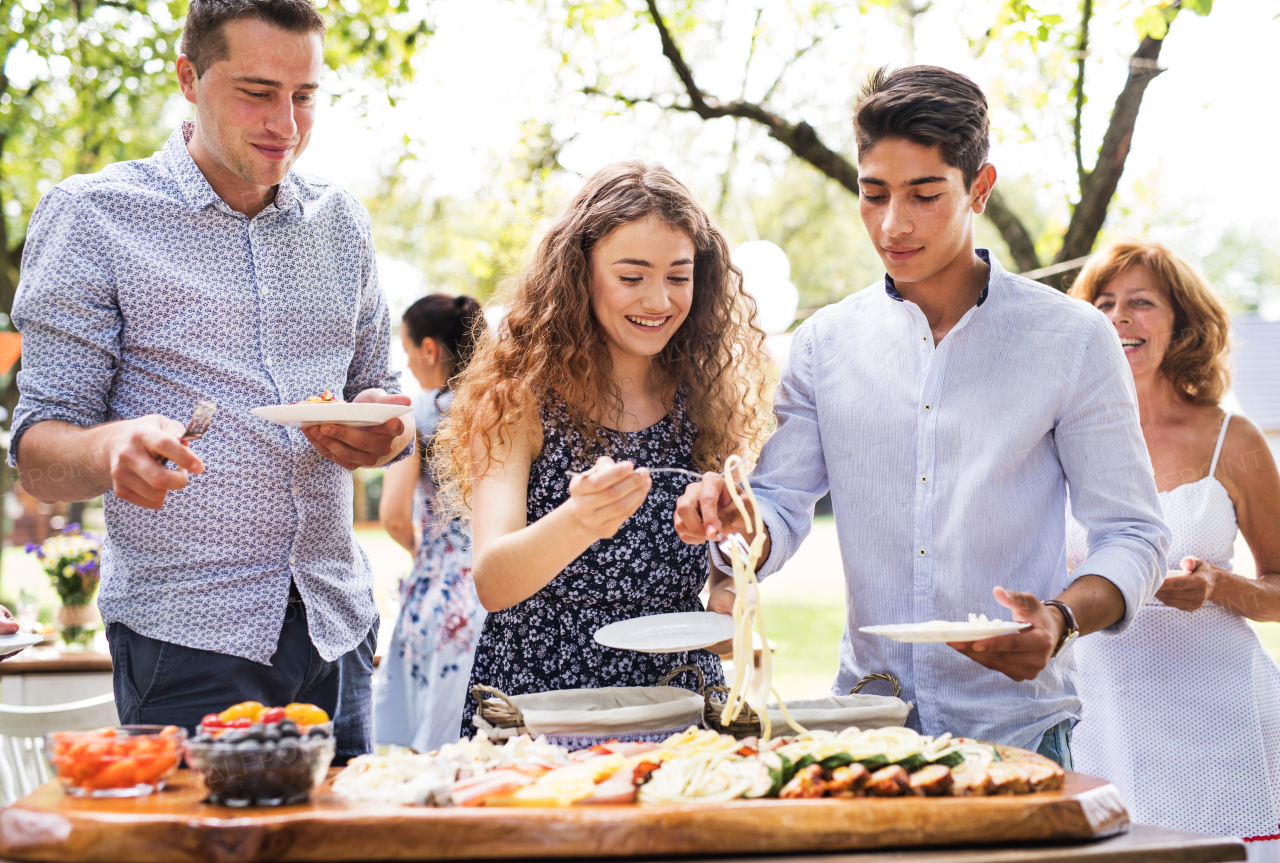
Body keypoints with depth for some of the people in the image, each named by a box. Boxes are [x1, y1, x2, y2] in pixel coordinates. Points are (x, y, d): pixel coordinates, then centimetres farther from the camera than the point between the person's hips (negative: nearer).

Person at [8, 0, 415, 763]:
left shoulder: (341, 222, 11)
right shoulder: (92, 216, -3)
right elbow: (38, 455, -5)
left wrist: (388, 431, -4)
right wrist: (111, 449, -29)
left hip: (338, 633, 5)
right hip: (183, 637, -4)